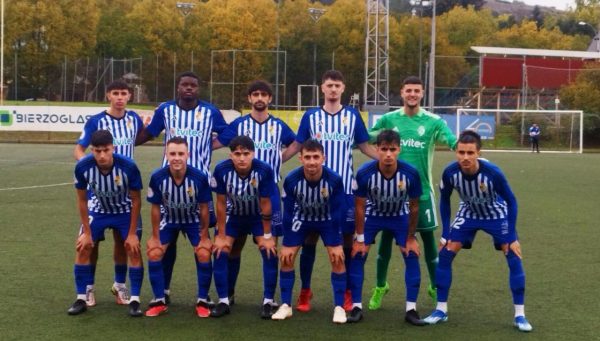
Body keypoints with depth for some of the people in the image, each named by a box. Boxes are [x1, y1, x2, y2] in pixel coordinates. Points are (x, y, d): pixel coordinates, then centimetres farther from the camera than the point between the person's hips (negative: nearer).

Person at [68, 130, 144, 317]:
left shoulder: (128, 166, -33)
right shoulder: (82, 167, -28)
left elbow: (136, 200, -18)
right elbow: (82, 200, -12)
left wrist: (132, 233, -16)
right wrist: (87, 232, -11)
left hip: (125, 211, -2)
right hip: (98, 209, 2)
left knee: (134, 250, -12)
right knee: (83, 249, -6)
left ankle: (134, 300, -2)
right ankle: (81, 299, 6)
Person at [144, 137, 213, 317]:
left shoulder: (200, 177, -31)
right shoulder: (157, 177, -29)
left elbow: (203, 208, -16)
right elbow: (155, 208, -15)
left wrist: (204, 236, -9)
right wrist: (155, 236, -8)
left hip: (193, 220, -1)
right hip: (169, 219, 1)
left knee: (204, 255, -14)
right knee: (154, 254, -9)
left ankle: (202, 301, 3)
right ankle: (159, 301, 5)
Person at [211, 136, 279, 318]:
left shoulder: (264, 170, -32)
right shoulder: (222, 170, -29)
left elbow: (265, 204, -19)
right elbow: (221, 203, -16)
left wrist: (267, 236, -12)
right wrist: (221, 235, -10)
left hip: (258, 216, -1)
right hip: (233, 215, 1)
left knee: (270, 253, -12)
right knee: (220, 252, -8)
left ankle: (268, 302, 0)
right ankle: (223, 301, 5)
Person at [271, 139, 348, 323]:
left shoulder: (334, 180, -32)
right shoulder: (291, 180, -31)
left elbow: (337, 213, -20)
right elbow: (288, 212, -18)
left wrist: (336, 244, -17)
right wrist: (287, 244, -14)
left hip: (327, 220, -1)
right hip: (301, 218, 1)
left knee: (338, 258, -11)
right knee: (286, 257, -5)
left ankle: (339, 307, 1)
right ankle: (286, 305, 8)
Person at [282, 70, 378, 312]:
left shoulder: (352, 116, 4)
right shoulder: (311, 116, 3)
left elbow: (364, 146, 11)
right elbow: (296, 146, 9)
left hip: (344, 190, 0)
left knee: (347, 239, 3)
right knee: (310, 238, 3)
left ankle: (347, 293, 15)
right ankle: (305, 292, 14)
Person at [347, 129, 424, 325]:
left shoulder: (410, 174, -30)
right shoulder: (364, 173, -32)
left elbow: (413, 207, -15)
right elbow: (360, 206, -18)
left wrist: (411, 238, -8)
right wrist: (360, 238, -13)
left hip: (400, 216, 0)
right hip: (373, 215, 0)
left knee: (412, 255, -9)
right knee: (357, 255, -9)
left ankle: (411, 309, -1)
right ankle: (357, 307, 1)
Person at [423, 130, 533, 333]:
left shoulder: (492, 172, -36)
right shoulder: (450, 172, -29)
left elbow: (511, 201, -20)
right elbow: (444, 200, -8)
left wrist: (512, 237, -21)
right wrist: (445, 234, -8)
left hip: (496, 214, -2)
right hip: (468, 213, 2)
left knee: (514, 257, -13)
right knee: (445, 254, -6)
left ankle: (519, 315, -2)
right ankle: (441, 310, 7)